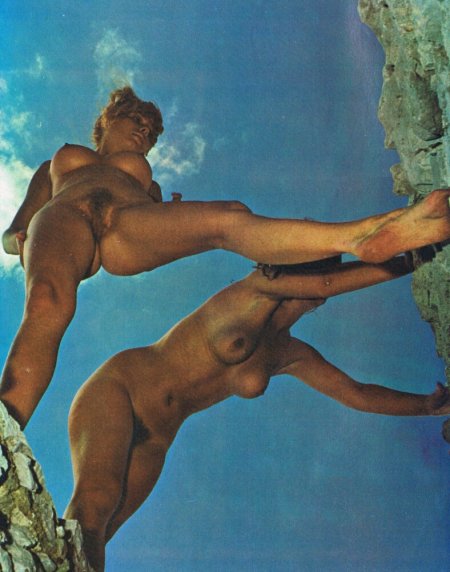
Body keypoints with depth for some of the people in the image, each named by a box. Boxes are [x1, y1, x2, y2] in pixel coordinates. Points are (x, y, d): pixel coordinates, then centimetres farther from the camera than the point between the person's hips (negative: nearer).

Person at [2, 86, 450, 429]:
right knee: (48, 303, -39)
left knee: (228, 216, -30)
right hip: (63, 216, -1)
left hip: (130, 230, 1)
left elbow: (159, 220, 25)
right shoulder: (58, 162, 41)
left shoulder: (144, 177, 43)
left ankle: (363, 236, -52)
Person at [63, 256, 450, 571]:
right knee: (96, 498, -32)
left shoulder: (292, 356, 10)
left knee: (92, 533, -8)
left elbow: (356, 394, 18)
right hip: (117, 389, -6)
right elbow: (324, 284, -24)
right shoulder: (258, 289, -8)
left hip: (153, 440, 6)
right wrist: (409, 260, -19)